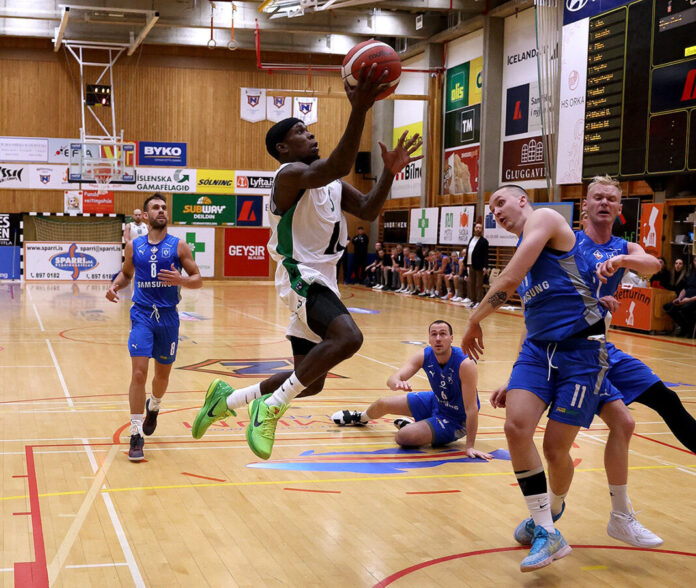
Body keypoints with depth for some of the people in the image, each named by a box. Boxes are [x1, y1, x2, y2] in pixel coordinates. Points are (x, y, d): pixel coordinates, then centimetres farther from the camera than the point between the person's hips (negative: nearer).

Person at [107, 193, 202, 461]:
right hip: (142, 315, 0)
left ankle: (153, 407, 48)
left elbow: (198, 279, 0)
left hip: (168, 317, 1)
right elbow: (126, 272, 21)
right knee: (139, 373, -14)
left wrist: (181, 280, -22)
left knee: (163, 374, 14)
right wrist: (115, 285, -1)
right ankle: (136, 435, -8)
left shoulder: (178, 246, -1)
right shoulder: (134, 246, 5)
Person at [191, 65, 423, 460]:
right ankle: (271, 407, -21)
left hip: (323, 281, 10)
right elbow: (337, 168, -33)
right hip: (302, 278, -10)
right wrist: (359, 110, -40)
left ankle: (227, 398, 31)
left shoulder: (329, 181, 15)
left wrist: (390, 173, -8)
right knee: (348, 337, -35)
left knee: (310, 381, 15)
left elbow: (368, 210, 5)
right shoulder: (290, 173, -13)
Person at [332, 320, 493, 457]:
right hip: (435, 401, 6)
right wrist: (398, 383, -50)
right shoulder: (424, 356, -17)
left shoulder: (465, 364, -35)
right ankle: (361, 417, 51)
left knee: (404, 437, -25)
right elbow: (392, 379, -24)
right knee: (382, 404, 13)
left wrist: (470, 446, -36)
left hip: (455, 420, -6)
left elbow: (471, 408, -34)